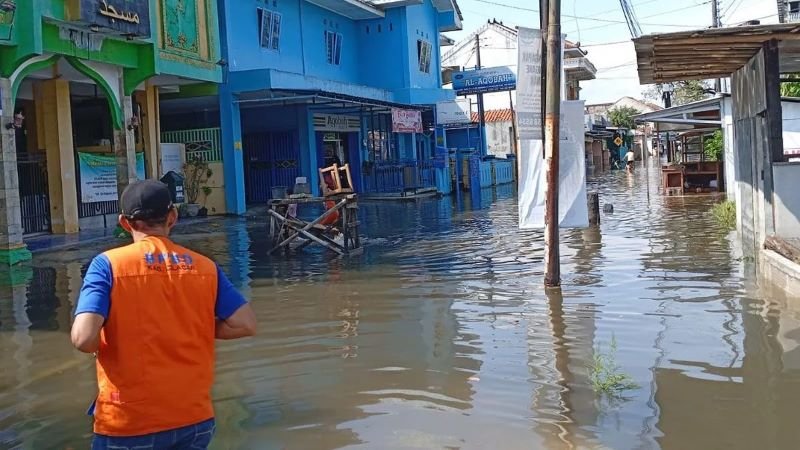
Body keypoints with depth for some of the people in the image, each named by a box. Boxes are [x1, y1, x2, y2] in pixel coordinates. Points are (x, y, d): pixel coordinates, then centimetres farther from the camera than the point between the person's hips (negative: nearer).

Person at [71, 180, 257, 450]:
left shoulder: (108, 264, -8)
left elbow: (83, 339, -18)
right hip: (194, 417, 3)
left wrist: (106, 344, 4)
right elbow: (246, 325, -2)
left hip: (129, 423, -3)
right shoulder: (204, 266, 0)